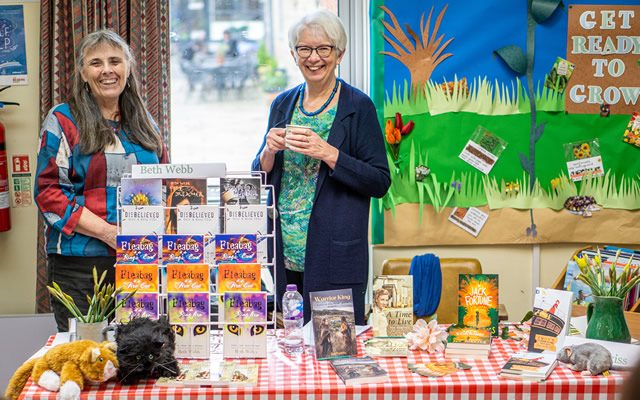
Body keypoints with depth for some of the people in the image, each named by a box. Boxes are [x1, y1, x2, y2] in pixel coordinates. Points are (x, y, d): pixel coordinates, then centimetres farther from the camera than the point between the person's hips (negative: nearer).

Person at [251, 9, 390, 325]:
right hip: (284, 254, 5)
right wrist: (269, 151, -6)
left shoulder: (358, 107, -4)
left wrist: (328, 153, -18)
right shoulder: (283, 105, 11)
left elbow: (380, 182, -7)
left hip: (336, 257, -4)